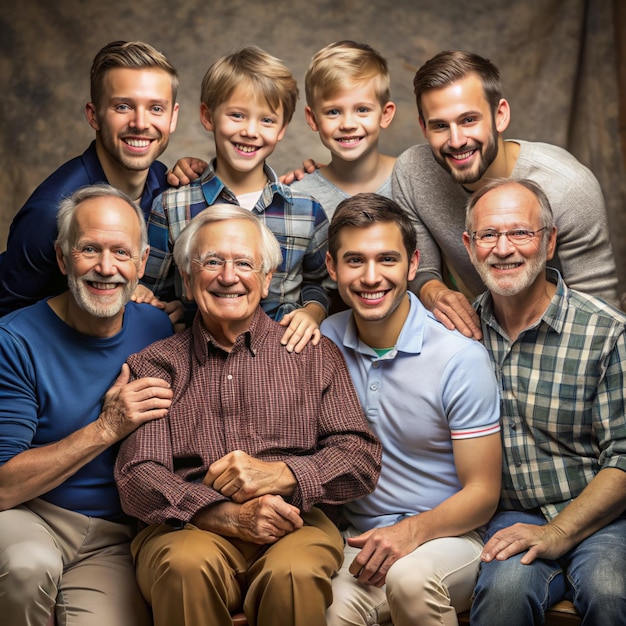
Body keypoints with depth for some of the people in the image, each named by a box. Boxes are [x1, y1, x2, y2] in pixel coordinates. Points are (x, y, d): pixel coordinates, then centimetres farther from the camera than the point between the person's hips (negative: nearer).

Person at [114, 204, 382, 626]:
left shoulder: (315, 355, 14)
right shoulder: (155, 365, 13)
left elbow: (362, 459, 7)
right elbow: (137, 477, 2)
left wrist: (280, 475, -11)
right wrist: (230, 517, -15)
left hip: (293, 525, 0)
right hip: (189, 529, 1)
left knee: (293, 572, -34)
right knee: (188, 565, -33)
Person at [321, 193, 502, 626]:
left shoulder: (462, 358, -10)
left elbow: (482, 492, -7)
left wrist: (413, 530, -24)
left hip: (447, 535, -1)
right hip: (358, 538, 1)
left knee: (410, 578, -35)